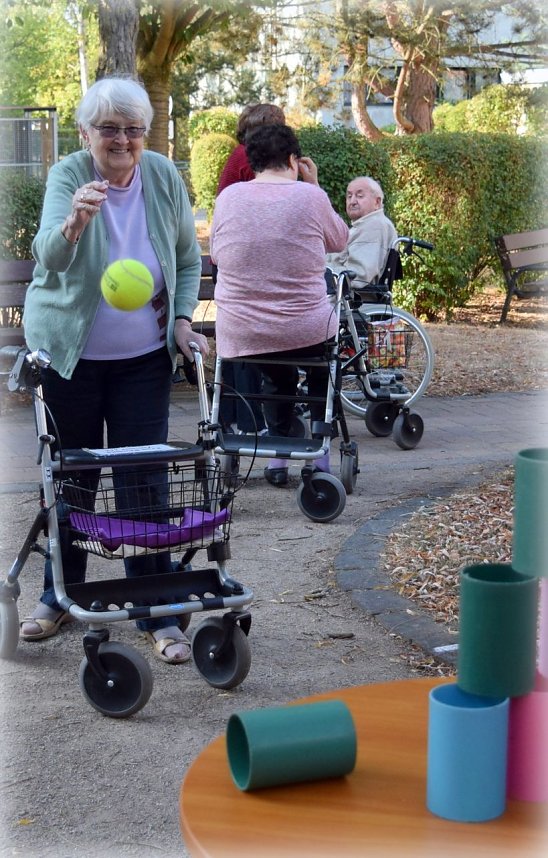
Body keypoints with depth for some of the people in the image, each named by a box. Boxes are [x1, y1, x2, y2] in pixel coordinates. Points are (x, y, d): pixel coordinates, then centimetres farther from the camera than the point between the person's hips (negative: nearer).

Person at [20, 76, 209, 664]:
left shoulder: (163, 177, -5)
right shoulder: (68, 175, -14)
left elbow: (188, 258, 10)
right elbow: (48, 257, -32)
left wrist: (183, 319, -3)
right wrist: (74, 223, -52)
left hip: (144, 357, 1)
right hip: (69, 353, -1)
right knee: (71, 475, 9)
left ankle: (156, 612, 8)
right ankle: (60, 596, 28)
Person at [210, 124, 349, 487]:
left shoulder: (228, 197, 0)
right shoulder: (310, 197, -7)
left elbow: (216, 254, 14)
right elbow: (340, 240, 11)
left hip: (240, 334, 2)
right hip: (304, 330, -2)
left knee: (278, 376, 35)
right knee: (323, 363, 33)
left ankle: (278, 459, 31)